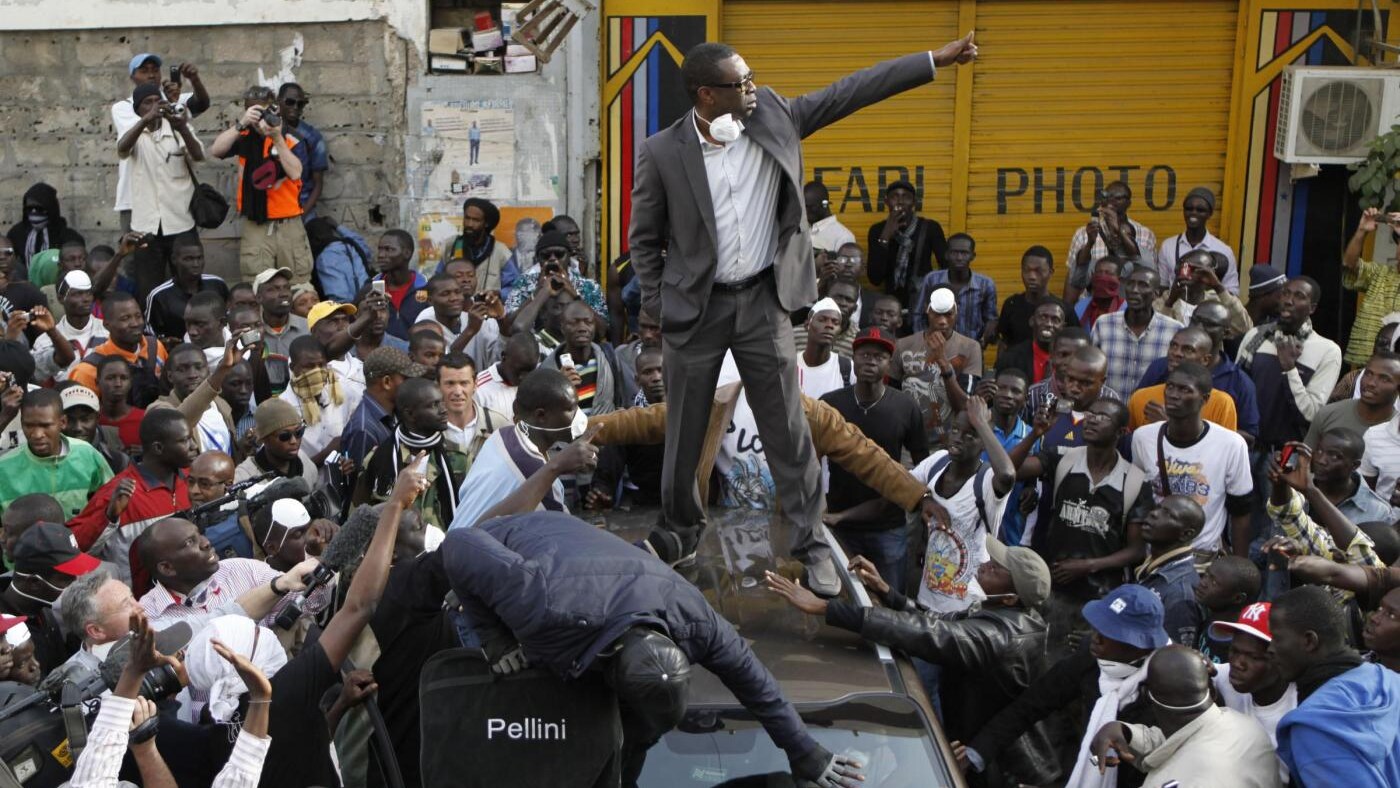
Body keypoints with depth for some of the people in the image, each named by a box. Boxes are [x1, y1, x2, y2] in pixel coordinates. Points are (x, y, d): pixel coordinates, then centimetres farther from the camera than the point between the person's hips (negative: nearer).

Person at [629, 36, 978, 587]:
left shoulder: (772, 118, -4)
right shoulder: (662, 153, -11)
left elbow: (847, 92, -1)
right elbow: (644, 239, 0)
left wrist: (936, 60, -2)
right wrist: (658, 308, -2)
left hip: (763, 300, 2)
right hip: (695, 308, -1)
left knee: (788, 430, 5)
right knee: (684, 433, 11)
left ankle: (810, 543, 15)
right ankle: (680, 533, 31)